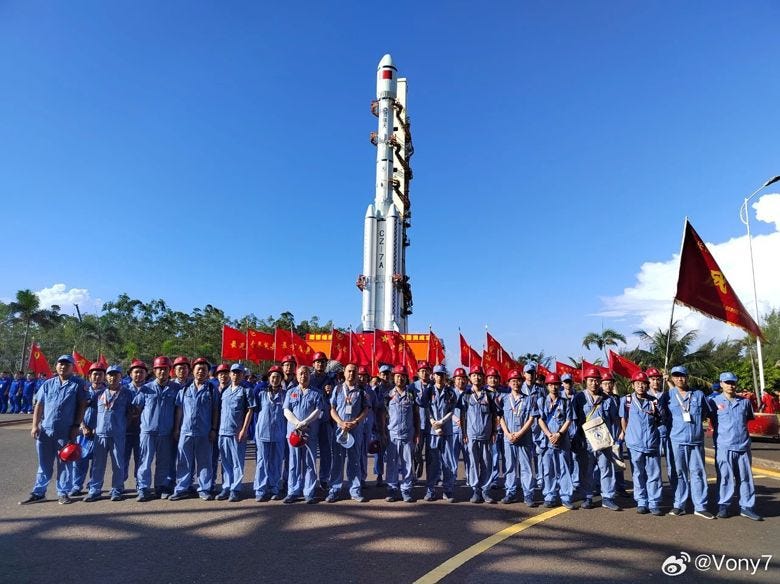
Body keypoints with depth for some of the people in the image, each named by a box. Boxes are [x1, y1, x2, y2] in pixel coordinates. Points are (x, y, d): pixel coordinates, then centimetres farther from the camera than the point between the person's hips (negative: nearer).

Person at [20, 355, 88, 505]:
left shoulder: (78, 384, -2)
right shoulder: (48, 384, 8)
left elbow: (82, 406, -4)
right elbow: (39, 405, 9)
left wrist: (76, 426, -9)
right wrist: (35, 425, 1)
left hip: (66, 431, -3)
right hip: (45, 430, 3)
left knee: (64, 464, 6)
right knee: (44, 464, 13)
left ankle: (63, 493, 16)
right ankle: (38, 492, 23)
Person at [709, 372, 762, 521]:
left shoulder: (745, 402, 9)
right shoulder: (714, 401, -1)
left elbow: (749, 418, 19)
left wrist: (741, 431, 12)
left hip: (743, 446, 3)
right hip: (723, 447, -3)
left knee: (746, 477, 8)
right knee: (725, 477, 2)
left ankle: (746, 507, 18)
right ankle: (723, 506, 11)